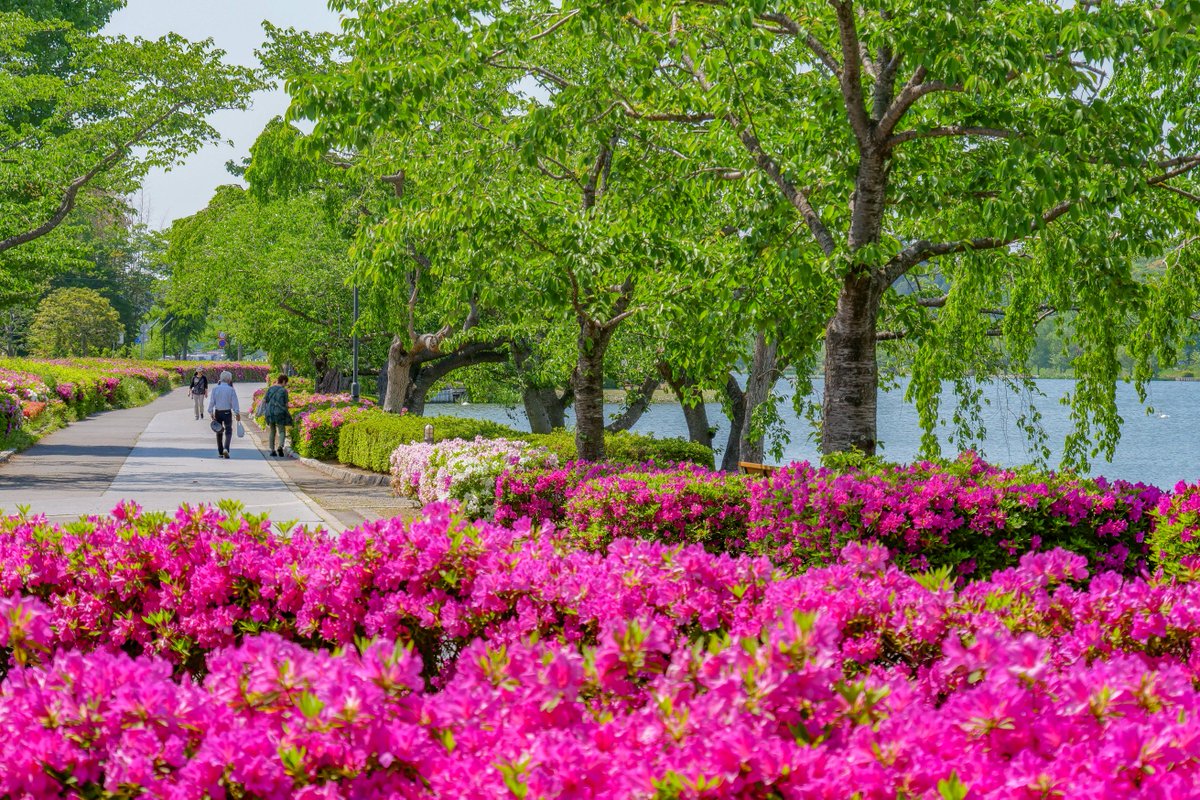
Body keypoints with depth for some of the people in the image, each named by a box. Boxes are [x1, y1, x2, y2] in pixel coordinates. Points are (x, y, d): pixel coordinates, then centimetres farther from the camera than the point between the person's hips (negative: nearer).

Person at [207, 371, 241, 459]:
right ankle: (226, 449, -15)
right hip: (227, 413, -2)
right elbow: (234, 403, -9)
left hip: (217, 412, 2)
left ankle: (220, 452, 17)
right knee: (228, 432, 7)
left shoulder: (215, 389, -3)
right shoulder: (231, 390, -8)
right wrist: (237, 413, -4)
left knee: (219, 432, 15)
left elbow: (212, 401, -4)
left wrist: (211, 412, 1)